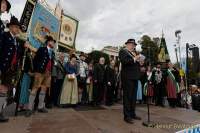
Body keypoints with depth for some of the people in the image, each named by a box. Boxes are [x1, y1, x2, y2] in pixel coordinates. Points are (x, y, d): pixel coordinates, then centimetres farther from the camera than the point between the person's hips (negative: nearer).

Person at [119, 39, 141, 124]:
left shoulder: (133, 53, 22)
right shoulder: (123, 51, -2)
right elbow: (124, 61, -19)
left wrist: (139, 61, 5)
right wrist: (134, 59, -15)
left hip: (134, 77, 9)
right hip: (128, 77, -8)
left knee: (133, 97, 13)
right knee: (127, 97, -4)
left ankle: (132, 114, 25)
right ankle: (127, 116, 5)